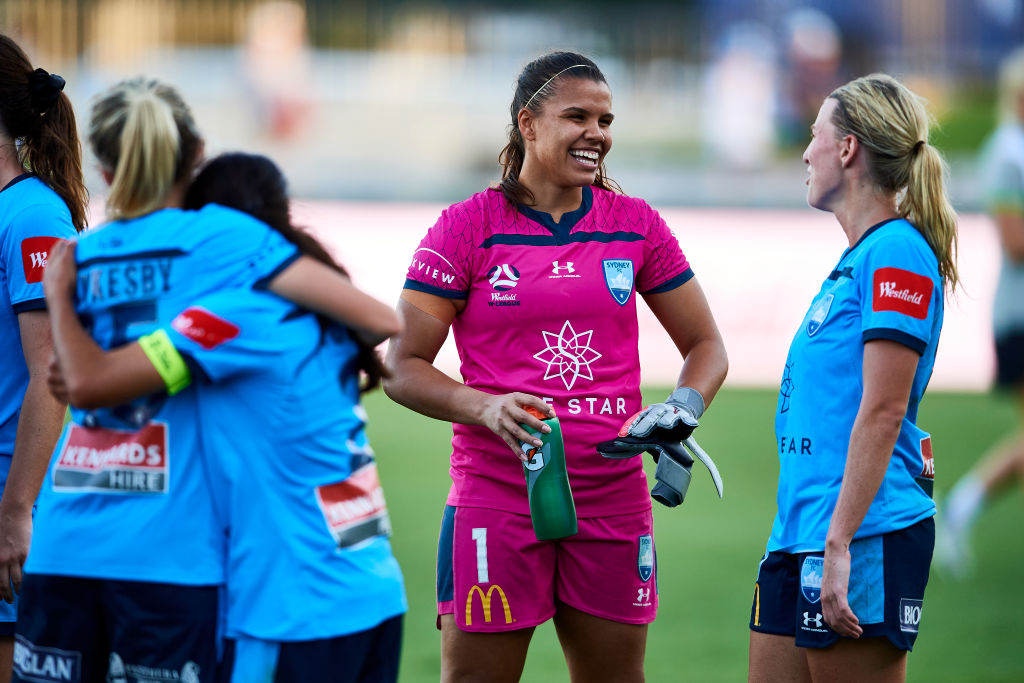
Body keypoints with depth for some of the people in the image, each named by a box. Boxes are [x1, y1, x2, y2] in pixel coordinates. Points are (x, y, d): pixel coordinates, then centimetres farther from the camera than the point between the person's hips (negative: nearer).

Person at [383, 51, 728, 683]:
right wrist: (487, 408, -19)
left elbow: (705, 345, 16)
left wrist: (685, 407, -6)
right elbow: (404, 368, -2)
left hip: (613, 501, 4)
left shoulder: (637, 226, 8)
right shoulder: (469, 227, -2)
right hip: (496, 503, -3)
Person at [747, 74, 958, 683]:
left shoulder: (897, 254, -12)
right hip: (800, 533, 9)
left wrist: (839, 544, -23)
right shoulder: (856, 261, 18)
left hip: (863, 539, -9)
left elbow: (882, 414, -19)